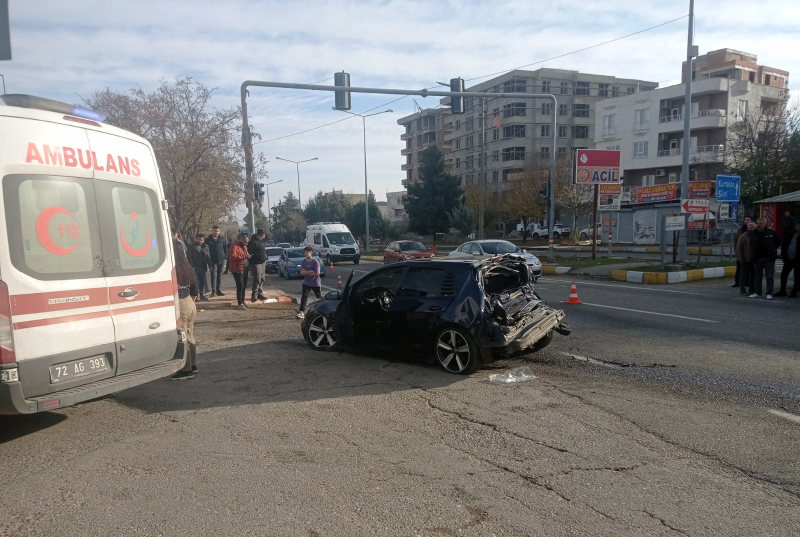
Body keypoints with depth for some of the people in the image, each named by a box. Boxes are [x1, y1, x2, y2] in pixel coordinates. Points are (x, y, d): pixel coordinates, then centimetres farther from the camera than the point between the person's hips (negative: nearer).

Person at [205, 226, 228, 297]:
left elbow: (226, 248, 11)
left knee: (219, 275, 10)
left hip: (221, 260, 3)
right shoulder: (208, 240, 0)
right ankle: (213, 290, -10)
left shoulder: (222, 239, 6)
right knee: (213, 275, -9)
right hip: (213, 261, -3)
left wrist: (225, 256, 0)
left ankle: (218, 290, 17)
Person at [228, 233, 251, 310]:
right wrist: (245, 256, -29)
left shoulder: (244, 246, 17)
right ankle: (240, 304, -11)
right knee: (240, 286, -13)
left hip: (243, 269, 10)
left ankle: (242, 301, 29)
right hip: (237, 270, -10)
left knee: (243, 286, 17)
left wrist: (248, 255, 9)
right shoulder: (234, 246, -14)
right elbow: (233, 256, -27)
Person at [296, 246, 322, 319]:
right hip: (306, 283, 4)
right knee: (304, 297, -8)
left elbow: (316, 273, -21)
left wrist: (306, 272, -13)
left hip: (315, 283, -4)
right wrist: (310, 272, -19)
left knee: (319, 297, 13)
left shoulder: (315, 261, -16)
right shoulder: (304, 261, 0)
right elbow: (301, 272, -6)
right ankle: (302, 312, -10)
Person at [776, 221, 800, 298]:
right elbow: (783, 245, 10)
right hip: (788, 259, 4)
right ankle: (782, 291, 15)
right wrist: (784, 256, 1)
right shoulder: (789, 235, 8)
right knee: (783, 275, 4)